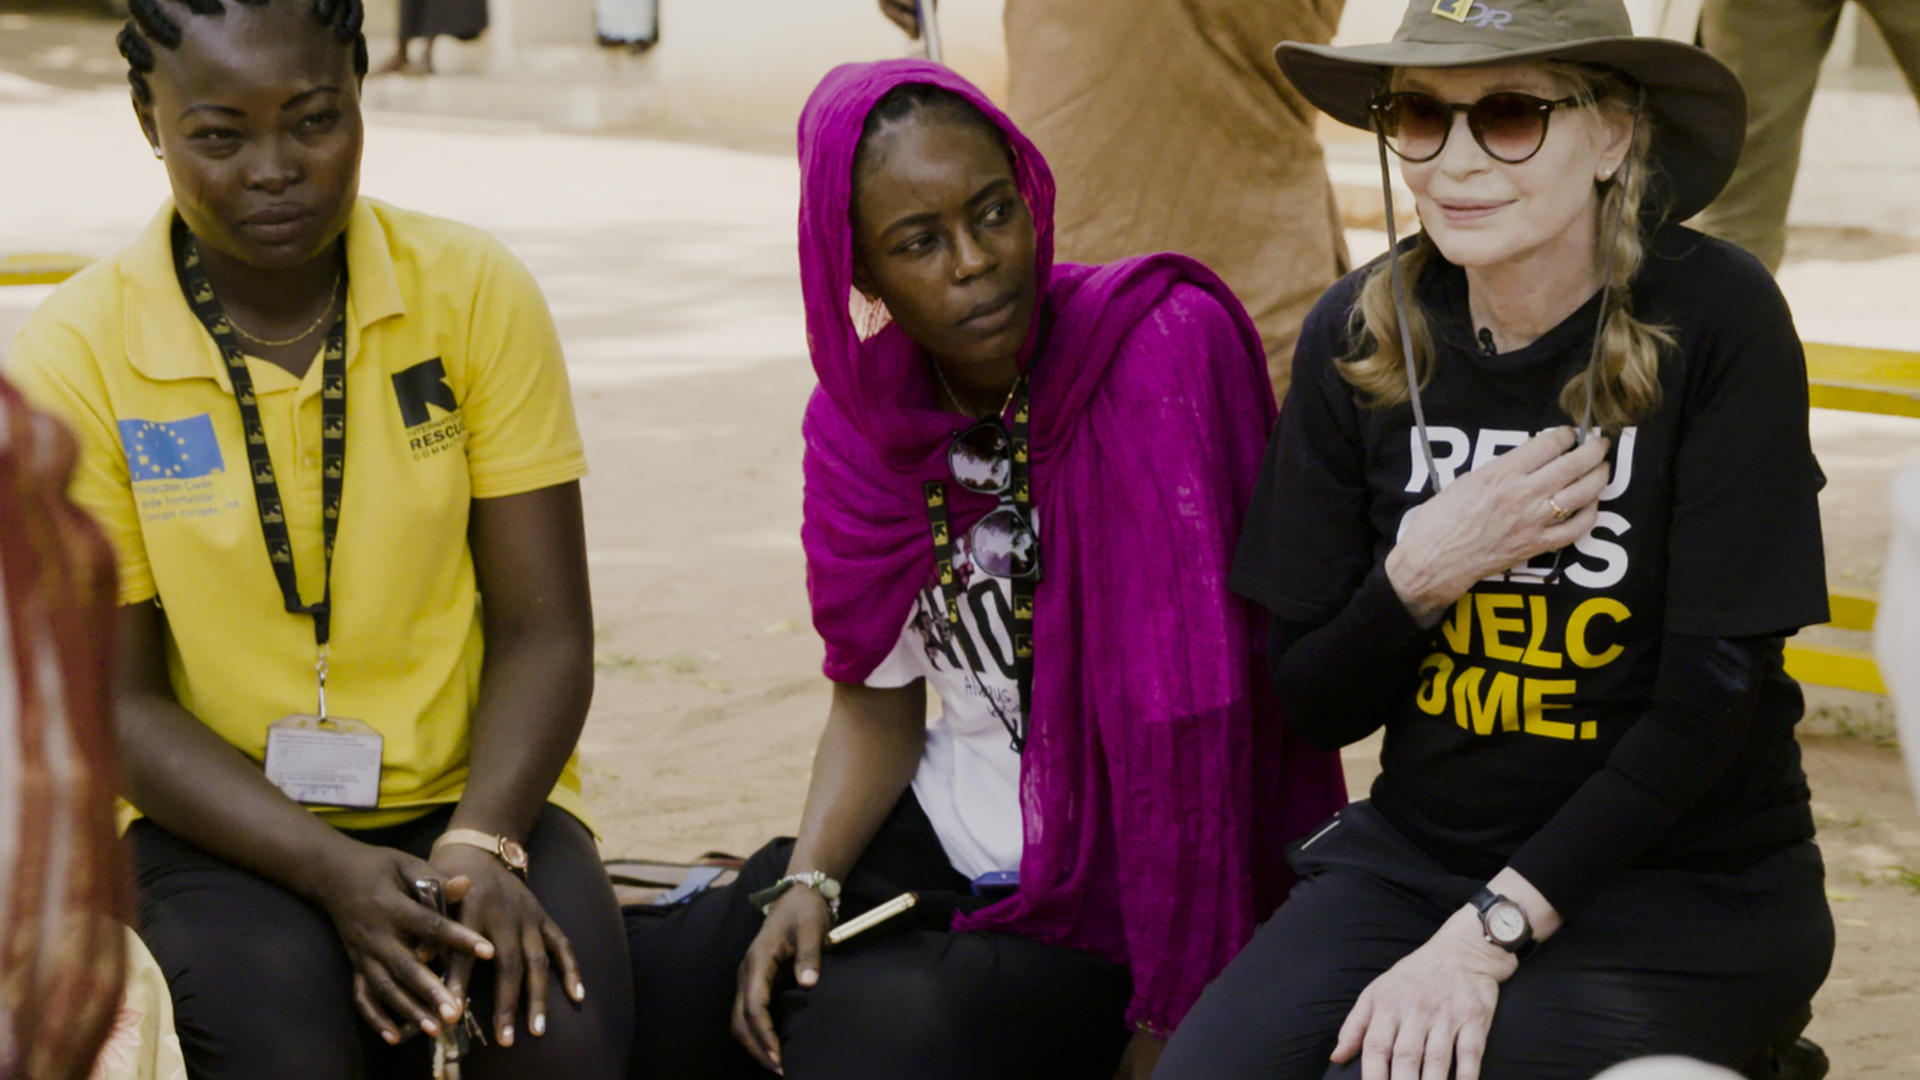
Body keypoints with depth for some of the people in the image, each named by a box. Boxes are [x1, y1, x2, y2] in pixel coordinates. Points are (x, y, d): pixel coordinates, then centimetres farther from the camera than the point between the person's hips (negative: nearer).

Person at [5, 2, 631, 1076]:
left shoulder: (475, 291, -3)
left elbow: (544, 631, -3)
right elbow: (115, 700, -5)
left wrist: (481, 845, -21)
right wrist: (331, 871, -20)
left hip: (470, 794, 1)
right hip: (226, 817, -1)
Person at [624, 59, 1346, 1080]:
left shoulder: (1162, 349, -17)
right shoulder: (861, 417, 0)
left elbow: (1193, 707, -20)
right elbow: (877, 698, 10)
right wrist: (806, 882, -9)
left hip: (1118, 877, -5)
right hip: (942, 833, 5)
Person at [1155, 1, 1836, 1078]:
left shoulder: (1716, 320, -14)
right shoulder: (1360, 334, -2)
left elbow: (1715, 691, -14)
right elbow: (1314, 704, 4)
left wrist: (1489, 933, -19)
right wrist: (1419, 575, -17)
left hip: (1685, 882, -4)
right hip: (1415, 852, 4)